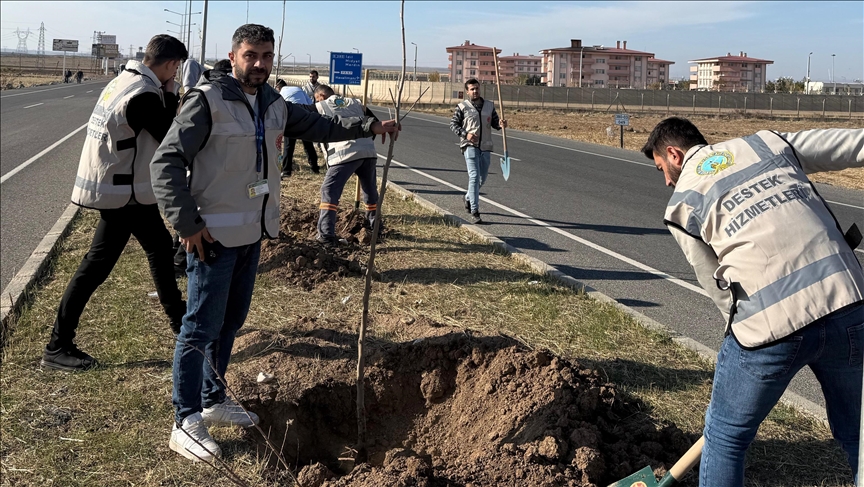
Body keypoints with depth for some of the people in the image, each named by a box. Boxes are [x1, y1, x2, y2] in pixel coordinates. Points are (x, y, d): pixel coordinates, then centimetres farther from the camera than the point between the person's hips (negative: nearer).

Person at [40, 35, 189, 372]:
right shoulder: (144, 95, -23)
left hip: (125, 187, 10)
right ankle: (57, 347, 6)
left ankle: (179, 319, 34)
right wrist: (171, 96, -7)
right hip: (122, 192, -10)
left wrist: (166, 96, 2)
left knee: (160, 246, 20)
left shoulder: (126, 80, 7)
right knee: (97, 264, -3)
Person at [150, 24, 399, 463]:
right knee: (201, 327, -2)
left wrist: (369, 127, 14)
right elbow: (166, 161, -17)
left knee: (230, 322, 17)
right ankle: (186, 423, 9)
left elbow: (318, 126, 23)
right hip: (214, 235, -8)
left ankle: (213, 401, 33)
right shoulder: (207, 100, -14)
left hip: (252, 234, 8)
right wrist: (187, 223, -20)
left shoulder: (274, 106, 8)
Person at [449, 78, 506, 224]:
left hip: (485, 146, 5)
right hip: (470, 146, -5)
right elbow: (453, 124, 1)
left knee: (482, 178, 14)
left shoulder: (489, 105, 11)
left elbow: (494, 123, 16)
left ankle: (468, 198, 43)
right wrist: (465, 134, -15)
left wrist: (501, 125, -8)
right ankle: (474, 212, -14)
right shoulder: (462, 106, 0)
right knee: (474, 176, -15)